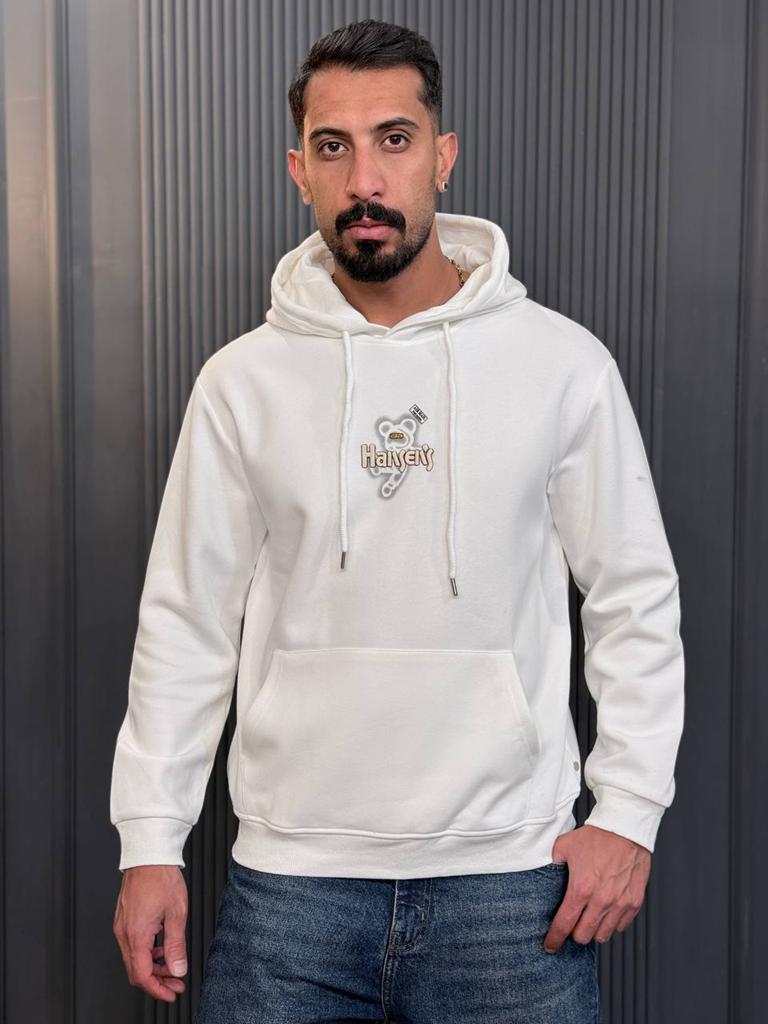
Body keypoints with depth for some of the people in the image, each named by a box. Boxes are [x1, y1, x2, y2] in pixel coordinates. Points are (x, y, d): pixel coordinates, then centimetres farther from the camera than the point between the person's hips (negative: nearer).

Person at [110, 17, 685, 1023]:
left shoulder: (563, 364, -3)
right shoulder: (241, 381, 0)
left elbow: (636, 597, 2)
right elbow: (189, 619, 3)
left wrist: (629, 809, -4)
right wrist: (151, 840, 0)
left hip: (513, 875, 0)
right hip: (289, 877, 1)